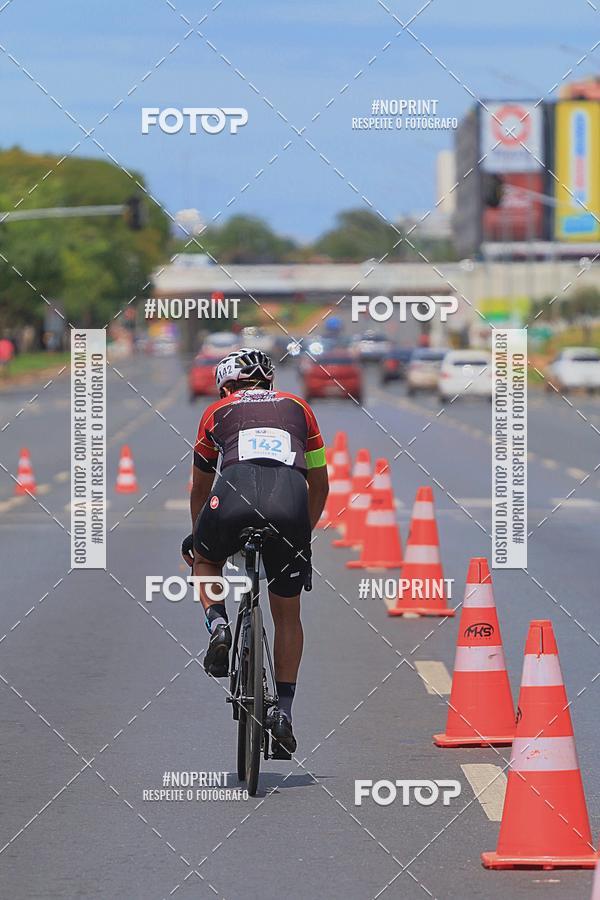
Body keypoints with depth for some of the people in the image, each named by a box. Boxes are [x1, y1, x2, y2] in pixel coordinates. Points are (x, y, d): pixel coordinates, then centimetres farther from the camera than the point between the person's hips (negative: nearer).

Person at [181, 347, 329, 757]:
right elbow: (320, 485, 36)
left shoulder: (218, 412, 29)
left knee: (205, 561, 33)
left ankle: (218, 625, 5)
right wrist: (304, 532, 50)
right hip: (290, 500, 1)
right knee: (287, 614, 19)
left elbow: (200, 487, 41)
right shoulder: (297, 408, 32)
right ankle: (284, 712, 15)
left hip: (234, 497, -1)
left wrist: (196, 535, 56)